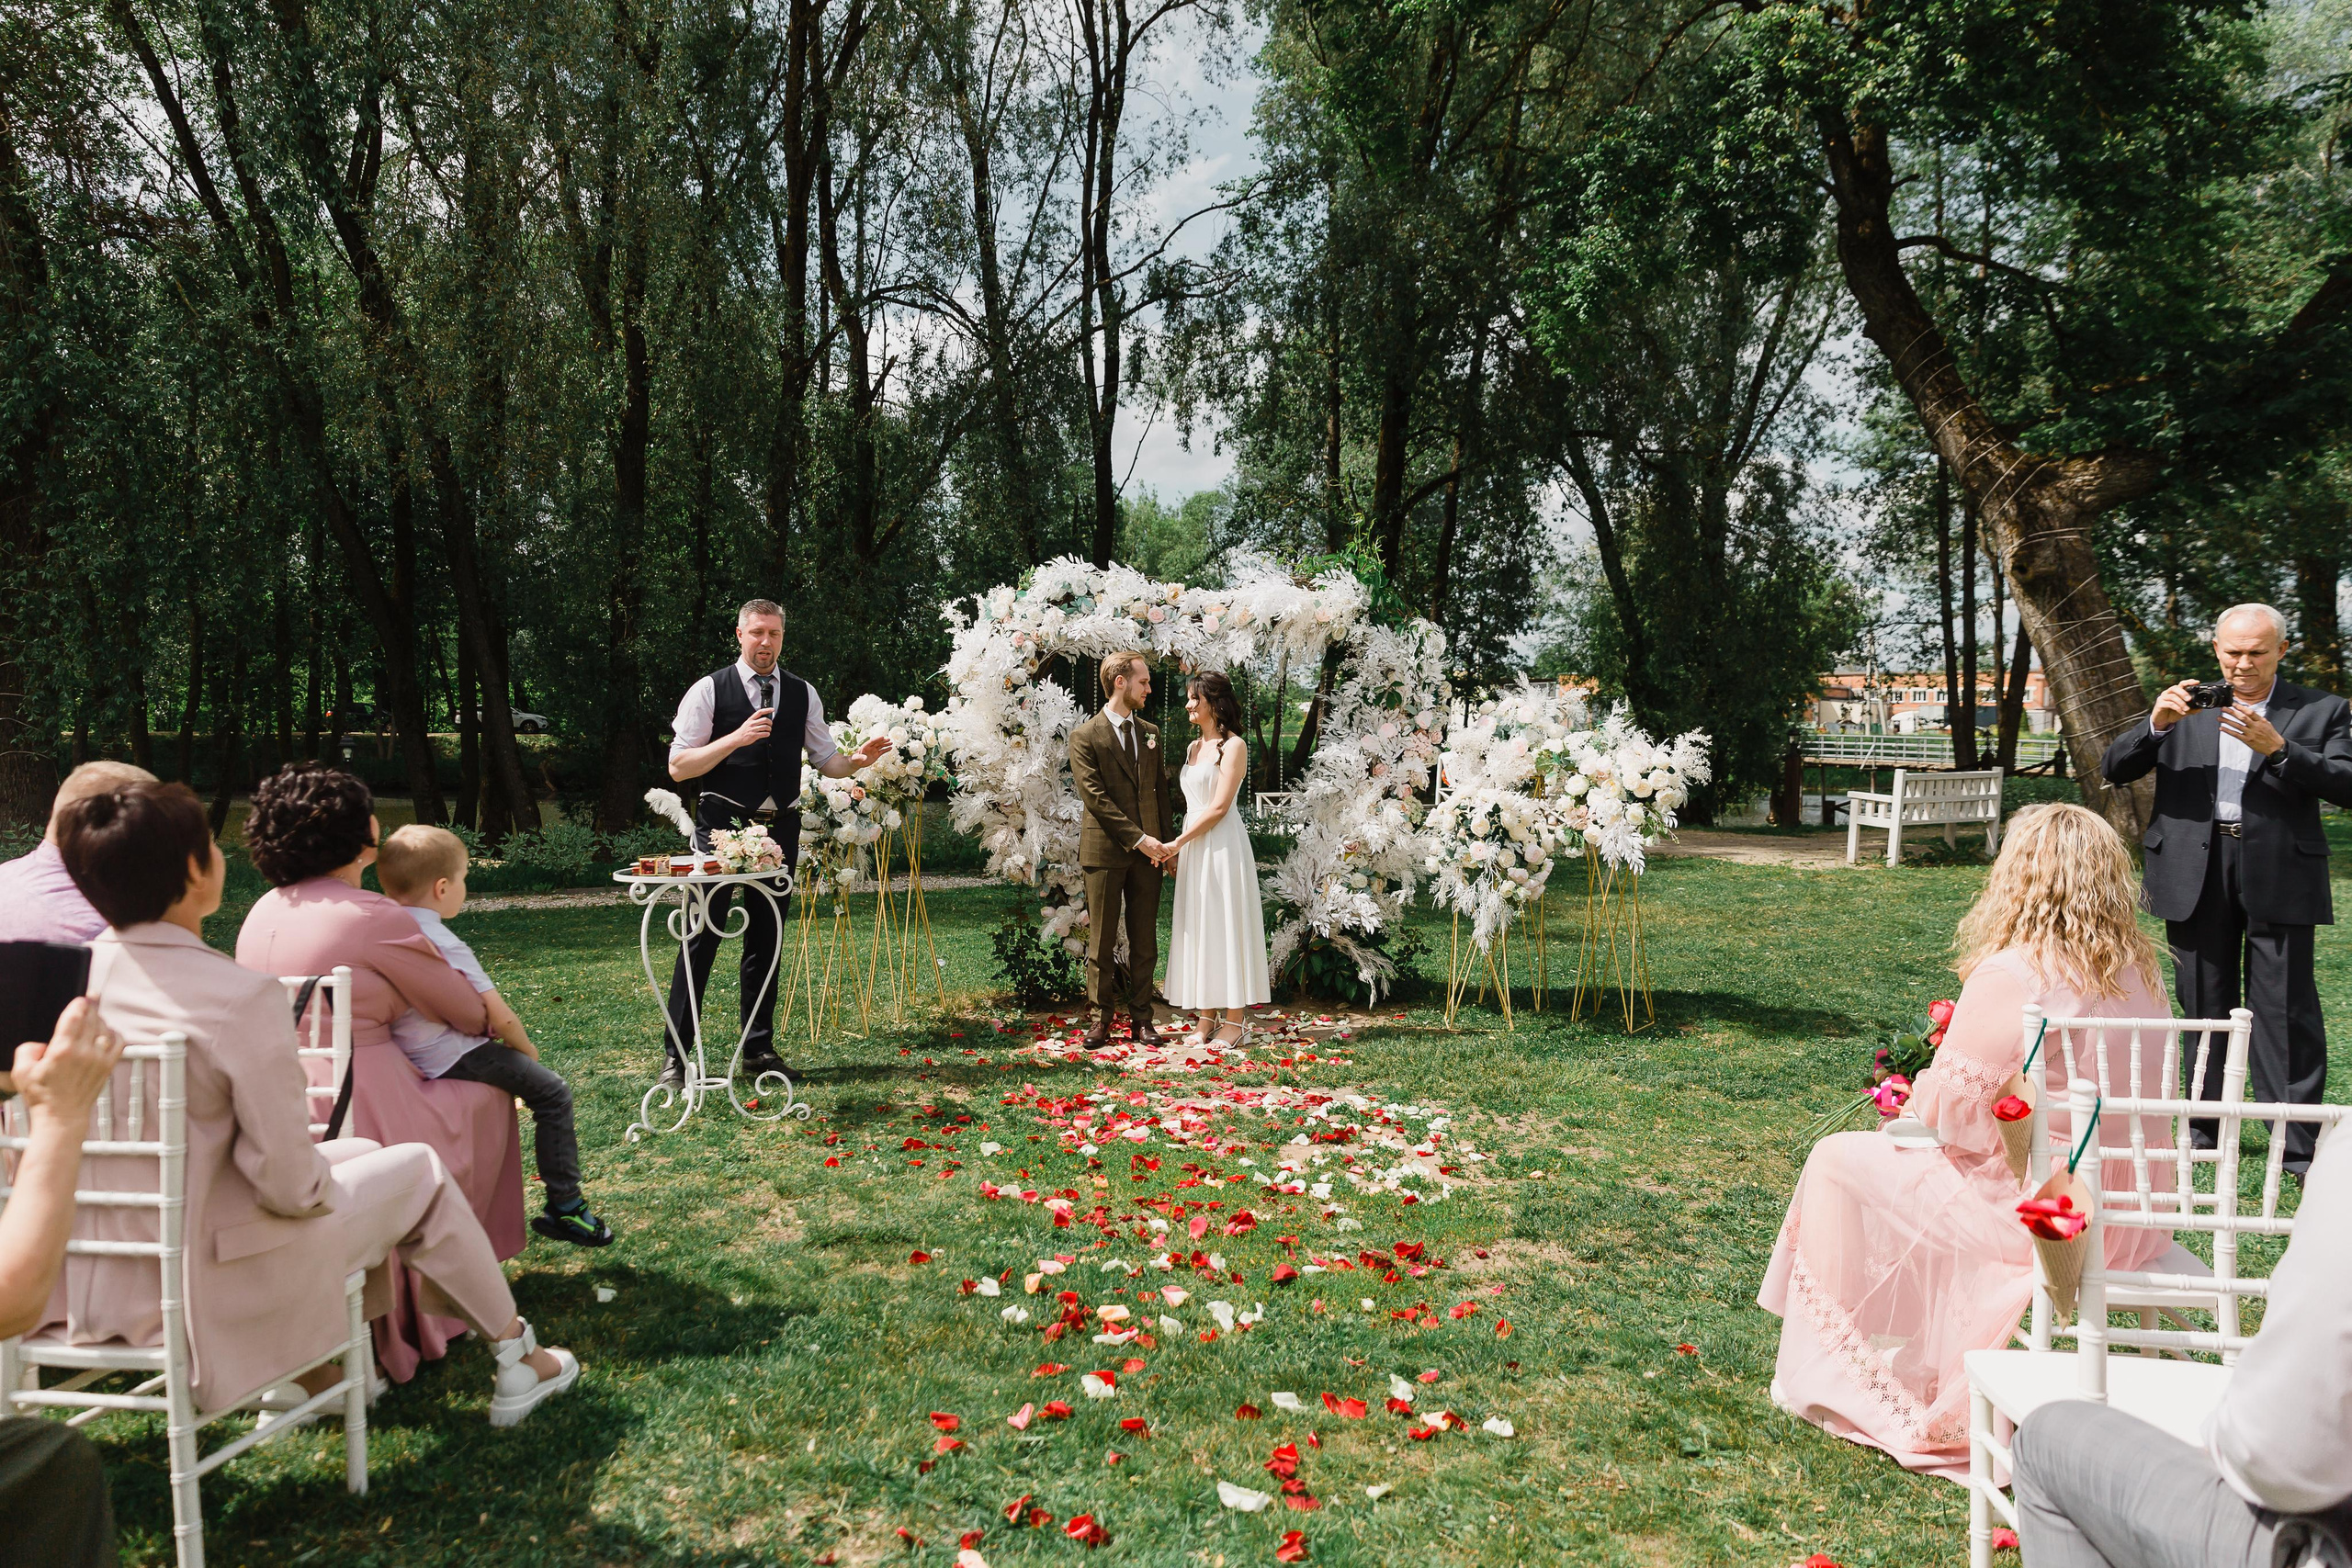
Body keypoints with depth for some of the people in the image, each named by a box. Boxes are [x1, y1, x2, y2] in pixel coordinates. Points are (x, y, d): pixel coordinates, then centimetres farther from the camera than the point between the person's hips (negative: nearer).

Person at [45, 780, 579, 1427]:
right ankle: (517, 1360, 26)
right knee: (419, 1169, 13)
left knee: (360, 1152, 24)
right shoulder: (241, 997, -24)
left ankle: (308, 1370, 32)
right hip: (193, 1285, -7)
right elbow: (289, 1184, -20)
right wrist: (317, 1184, 3)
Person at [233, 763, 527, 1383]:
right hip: (355, 1110, -8)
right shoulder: (375, 919, -15)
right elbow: (468, 1013, -2)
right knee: (491, 1096, 16)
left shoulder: (263, 911, 8)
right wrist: (486, 1019, 21)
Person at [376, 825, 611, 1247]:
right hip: (449, 1056, -9)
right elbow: (499, 1015, -17)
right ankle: (564, 1207, -4)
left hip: (402, 1053, 10)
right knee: (552, 1091, -7)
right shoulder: (445, 944, -19)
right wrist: (527, 1050, 0)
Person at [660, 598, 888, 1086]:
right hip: (723, 825, -4)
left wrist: (858, 760, -8)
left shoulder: (803, 694, 11)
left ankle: (758, 1049, 20)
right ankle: (675, 1054, 3)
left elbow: (826, 760, 14)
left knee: (766, 939, 10)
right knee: (701, 936, -5)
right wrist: (736, 738, -17)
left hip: (780, 827, 4)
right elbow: (678, 766, -6)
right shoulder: (710, 690, -1)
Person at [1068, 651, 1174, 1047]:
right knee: (1101, 942, 1)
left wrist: (1163, 842, 7)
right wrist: (1138, 838, -14)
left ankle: (1141, 1018, 13)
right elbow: (1095, 797, -10)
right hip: (1105, 851, -4)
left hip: (1146, 852, 4)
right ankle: (1101, 1019, 9)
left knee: (1145, 941, 6)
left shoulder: (1150, 732, 15)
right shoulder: (1085, 736, -3)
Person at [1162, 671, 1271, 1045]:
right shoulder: (1194, 747, 16)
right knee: (1198, 927, 7)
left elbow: (1219, 807, -14)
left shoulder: (1234, 746, -8)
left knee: (1225, 923, -5)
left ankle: (1236, 1021, 1)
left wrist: (1177, 843, -12)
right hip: (1192, 845, 8)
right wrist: (1180, 848, 7)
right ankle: (1206, 1018, 12)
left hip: (1221, 845, -8)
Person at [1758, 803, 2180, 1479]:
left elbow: (1949, 1113, -17)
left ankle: (1828, 1376, 22)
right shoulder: (2138, 972, 1)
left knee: (1839, 1158, 9)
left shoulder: (2007, 978, -22)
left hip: (2032, 1213, -8)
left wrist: (1911, 1103, 5)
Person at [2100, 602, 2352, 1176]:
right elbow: (2114, 769, 4)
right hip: (2196, 876, 2)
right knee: (2204, 1010, 10)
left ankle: (2298, 1144, 4)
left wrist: (2277, 748, -20)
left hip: (2279, 878, -2)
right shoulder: (2183, 708, 11)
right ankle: (2205, 1135, 20)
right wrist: (2155, 724, -14)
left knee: (2286, 1011, -3)